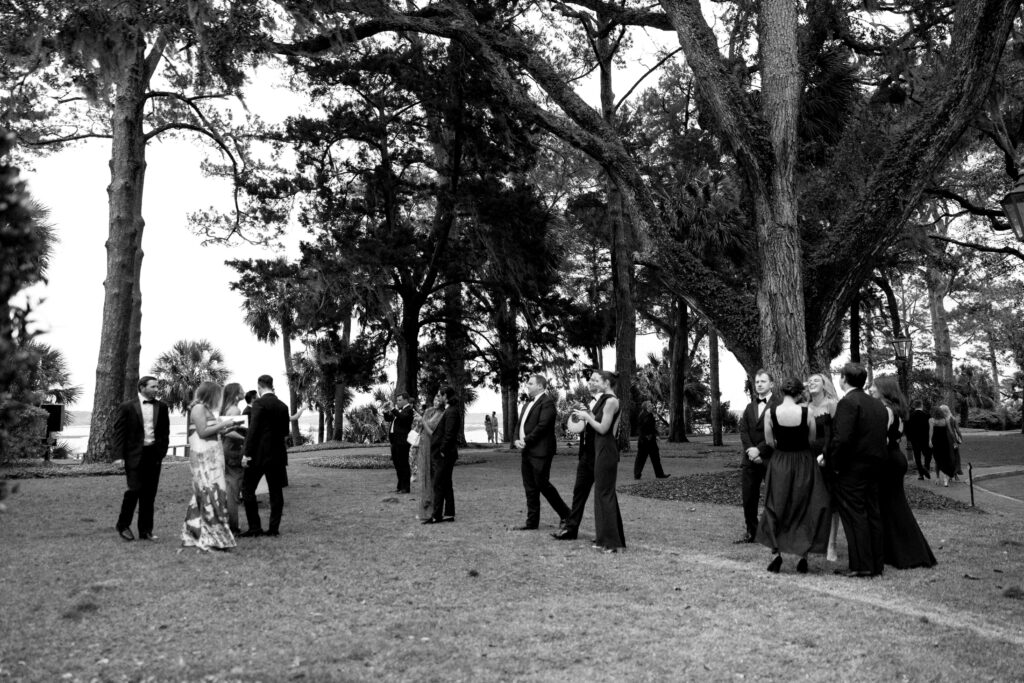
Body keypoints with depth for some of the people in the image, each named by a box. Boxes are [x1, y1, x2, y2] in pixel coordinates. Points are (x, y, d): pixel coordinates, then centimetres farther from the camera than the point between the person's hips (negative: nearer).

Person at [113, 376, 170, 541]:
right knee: (135, 489, -7)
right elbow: (119, 432, -2)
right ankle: (123, 525, 16)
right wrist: (119, 456, -9)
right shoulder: (127, 407, -1)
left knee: (150, 494, 5)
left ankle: (145, 530, 13)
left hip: (154, 454, 3)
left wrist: (162, 451, 2)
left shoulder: (161, 407, 9)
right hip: (135, 454, -3)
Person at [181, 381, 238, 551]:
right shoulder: (198, 407, -9)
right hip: (204, 456, -10)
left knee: (203, 494, 11)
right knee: (212, 494, -11)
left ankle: (193, 535, 17)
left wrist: (226, 428, 11)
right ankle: (212, 539, -10)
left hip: (210, 456, 10)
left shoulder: (206, 409, 19)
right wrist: (223, 424, -12)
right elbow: (202, 432, -17)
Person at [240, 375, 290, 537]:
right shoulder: (283, 406, 9)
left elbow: (253, 429, -15)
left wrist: (247, 454, -13)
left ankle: (255, 527, 1)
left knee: (248, 489, 3)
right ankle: (274, 528, 10)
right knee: (275, 491, 8)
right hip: (277, 454, 6)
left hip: (260, 454, -6)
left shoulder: (259, 403, -10)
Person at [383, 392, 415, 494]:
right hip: (395, 441, 9)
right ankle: (400, 486, 22)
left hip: (402, 441, -9)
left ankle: (405, 488, -2)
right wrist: (386, 411, 4)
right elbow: (388, 419, 22)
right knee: (397, 464, 14)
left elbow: (403, 417, -26)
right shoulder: (398, 410, 19)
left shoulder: (409, 410, -8)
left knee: (403, 464, -6)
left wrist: (393, 409, -25)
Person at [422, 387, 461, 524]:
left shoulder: (451, 412, -15)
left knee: (439, 485, -6)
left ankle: (436, 515, -2)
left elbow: (449, 434, -21)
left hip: (444, 455, -10)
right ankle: (449, 514, 17)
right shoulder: (449, 411, 15)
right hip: (444, 455, 10)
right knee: (446, 485, 12)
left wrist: (442, 450, -18)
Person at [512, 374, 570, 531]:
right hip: (527, 452, 9)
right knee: (530, 488, 9)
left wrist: (526, 441, -16)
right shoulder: (526, 405, 19)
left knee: (542, 484, -6)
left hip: (540, 452, -9)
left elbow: (542, 426, -18)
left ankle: (565, 513, 10)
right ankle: (532, 522, 15)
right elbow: (519, 425, 17)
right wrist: (517, 440, -2)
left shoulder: (547, 403, -10)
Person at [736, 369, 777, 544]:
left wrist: (759, 450, -15)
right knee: (748, 497, 8)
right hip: (750, 459, 6)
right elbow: (743, 430, 7)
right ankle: (751, 532, 18)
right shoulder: (749, 407, 16)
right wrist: (750, 450, -8)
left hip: (769, 458, -6)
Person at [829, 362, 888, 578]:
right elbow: (881, 437, 12)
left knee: (855, 515, -2)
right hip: (875, 467, 8)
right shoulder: (878, 405, 13)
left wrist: (831, 461, -12)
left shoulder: (848, 402, -14)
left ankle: (861, 565, 0)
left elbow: (842, 438, -22)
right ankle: (876, 564, 19)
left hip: (852, 468, -8)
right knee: (872, 514, 13)